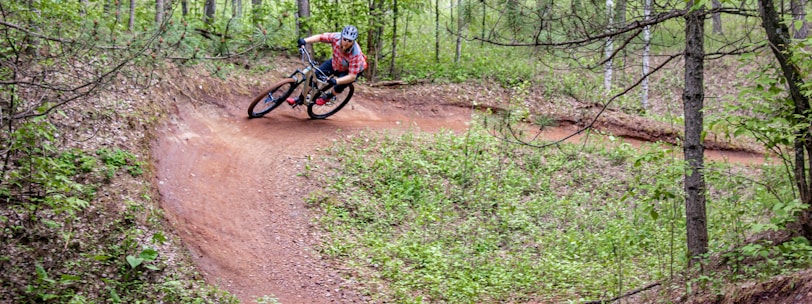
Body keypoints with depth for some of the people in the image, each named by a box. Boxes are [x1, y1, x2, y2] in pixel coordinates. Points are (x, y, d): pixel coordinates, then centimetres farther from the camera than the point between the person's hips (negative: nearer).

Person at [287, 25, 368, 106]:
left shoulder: (356, 54, -41)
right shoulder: (336, 37, -33)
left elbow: (352, 76, -38)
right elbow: (320, 37, -22)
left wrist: (336, 81, -51)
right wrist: (305, 41, -39)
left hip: (353, 69, -4)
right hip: (335, 63, 4)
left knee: (338, 88, -24)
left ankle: (328, 96, 13)